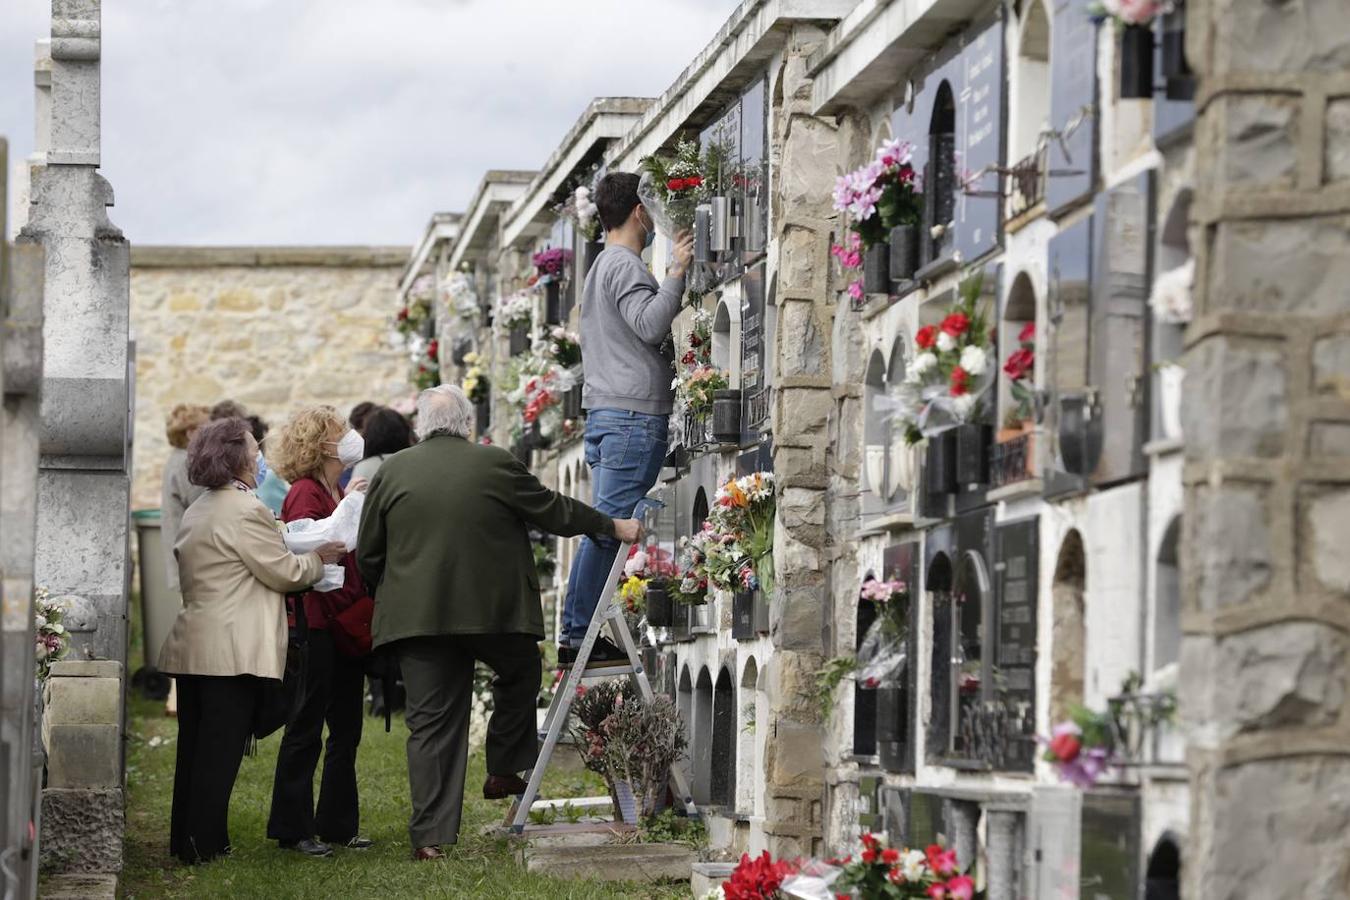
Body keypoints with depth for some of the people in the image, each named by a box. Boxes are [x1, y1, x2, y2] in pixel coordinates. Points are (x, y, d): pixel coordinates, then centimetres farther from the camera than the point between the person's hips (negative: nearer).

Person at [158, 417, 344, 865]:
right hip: (232, 651, -9)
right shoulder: (245, 510, -14)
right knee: (220, 750, -4)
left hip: (191, 645, 9)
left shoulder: (196, 512, 16)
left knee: (195, 747, 13)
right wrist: (319, 558, 6)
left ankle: (185, 839, 17)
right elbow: (283, 573, -11)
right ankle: (203, 843, -2)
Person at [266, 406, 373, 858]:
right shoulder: (305, 493, -11)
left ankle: (337, 824, 20)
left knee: (346, 728, 12)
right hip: (318, 625, -9)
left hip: (348, 623, 9)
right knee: (307, 727, -4)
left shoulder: (338, 493, 17)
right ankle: (292, 828, 2)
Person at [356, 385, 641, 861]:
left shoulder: (391, 472, 1)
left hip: (416, 617, 2)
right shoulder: (496, 465, -4)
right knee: (519, 676, 28)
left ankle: (429, 835, -1)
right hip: (493, 609, -1)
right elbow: (555, 512, 6)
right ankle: (504, 771, 27)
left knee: (430, 722, 3)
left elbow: (367, 554, 6)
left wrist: (393, 595, 24)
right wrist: (613, 527, 21)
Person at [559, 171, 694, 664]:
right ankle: (578, 636, -14)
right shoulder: (625, 265, -7)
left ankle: (576, 635, 5)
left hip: (604, 414, 11)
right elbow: (650, 326, -20)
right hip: (633, 411, -11)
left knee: (604, 528, 8)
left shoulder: (602, 266, 25)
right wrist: (677, 272, -16)